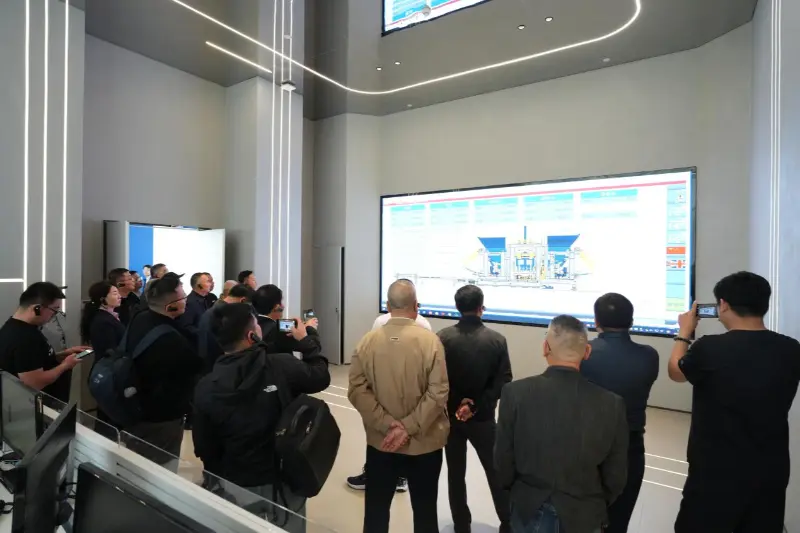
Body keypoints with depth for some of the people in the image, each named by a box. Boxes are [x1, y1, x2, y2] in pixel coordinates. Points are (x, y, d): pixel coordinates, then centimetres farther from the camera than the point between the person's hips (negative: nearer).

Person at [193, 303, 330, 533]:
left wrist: (219, 479, 12)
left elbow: (204, 448, -5)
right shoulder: (282, 366, -23)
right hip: (284, 481, -2)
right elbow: (321, 377, -4)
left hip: (235, 487, 2)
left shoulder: (205, 387, -15)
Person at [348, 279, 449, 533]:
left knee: (376, 508, 19)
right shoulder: (430, 340, -13)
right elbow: (438, 392, -18)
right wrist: (408, 427, -14)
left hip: (380, 441, 2)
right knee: (424, 510, 16)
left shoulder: (367, 341, -6)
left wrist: (387, 425, -11)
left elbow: (357, 390, -9)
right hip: (424, 442, -2)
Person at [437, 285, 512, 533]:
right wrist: (477, 405, -11)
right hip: (483, 417, 0)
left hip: (450, 415, 0)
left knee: (456, 473, 15)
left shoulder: (443, 337, -12)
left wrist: (455, 404, -5)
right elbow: (503, 382, -12)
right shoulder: (497, 340, -10)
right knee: (495, 472, 19)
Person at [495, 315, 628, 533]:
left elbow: (503, 464, -10)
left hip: (529, 510, 0)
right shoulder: (611, 404, -16)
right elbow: (616, 478, -5)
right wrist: (596, 506, 14)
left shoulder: (515, 393, -19)